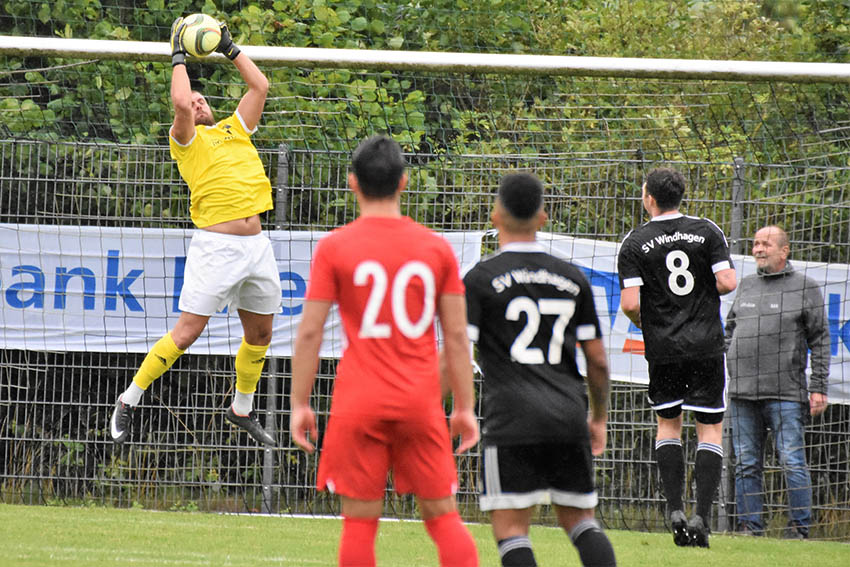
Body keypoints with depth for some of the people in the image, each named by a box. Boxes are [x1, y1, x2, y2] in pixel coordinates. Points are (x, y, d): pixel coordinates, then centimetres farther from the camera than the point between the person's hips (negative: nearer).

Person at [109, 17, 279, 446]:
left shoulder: (235, 129, 20)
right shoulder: (188, 139, 2)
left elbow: (260, 86, 18)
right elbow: (179, 102, -16)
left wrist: (230, 50, 21)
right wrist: (179, 56, -3)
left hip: (256, 246, 6)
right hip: (216, 245, -6)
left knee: (260, 334, 13)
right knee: (186, 332, -9)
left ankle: (242, 410, 32)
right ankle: (129, 401, 3)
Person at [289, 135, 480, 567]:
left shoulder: (334, 247, -2)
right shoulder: (436, 248, 4)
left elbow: (309, 332, -4)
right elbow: (457, 336, 5)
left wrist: (299, 404, 3)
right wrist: (464, 408, 11)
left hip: (359, 402, -2)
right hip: (422, 401, 2)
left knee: (359, 521, 2)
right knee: (443, 515, 7)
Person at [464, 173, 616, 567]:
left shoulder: (481, 278, -1)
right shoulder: (572, 279, 11)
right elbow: (598, 360, 13)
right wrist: (599, 417, 26)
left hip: (512, 419, -4)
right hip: (568, 416, 4)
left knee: (510, 529, -2)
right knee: (579, 518, 14)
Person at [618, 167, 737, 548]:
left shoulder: (635, 243, -4)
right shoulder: (707, 232, -1)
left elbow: (630, 303, -11)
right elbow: (727, 283, -8)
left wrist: (642, 323, 11)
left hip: (662, 348, 0)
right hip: (706, 345, 0)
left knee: (667, 425, 17)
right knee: (710, 430, 5)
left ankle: (675, 509, 4)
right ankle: (701, 515, -8)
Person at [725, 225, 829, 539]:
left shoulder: (805, 287, 2)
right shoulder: (745, 286, 16)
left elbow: (820, 340, 1)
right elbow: (730, 331, 23)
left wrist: (818, 387, -6)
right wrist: (722, 370, 12)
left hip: (786, 392, -5)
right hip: (742, 392, 5)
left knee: (792, 461, -7)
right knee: (746, 464, 5)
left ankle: (800, 525, -1)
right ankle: (749, 525, 10)